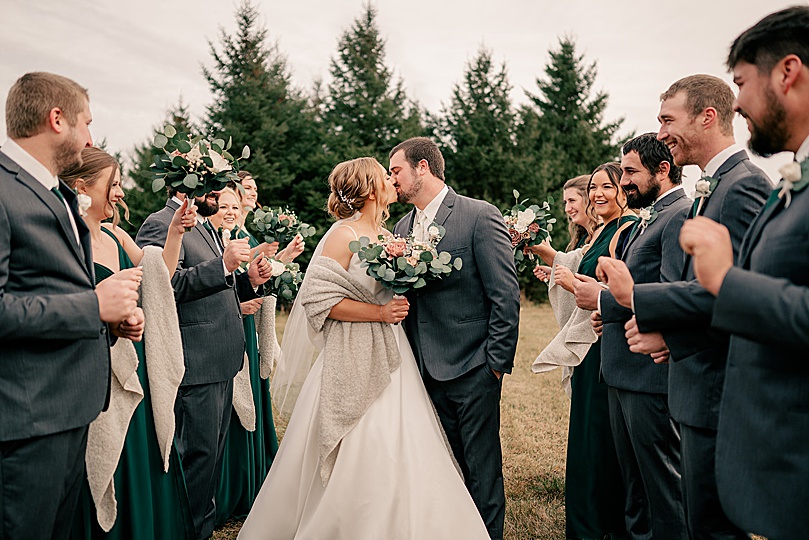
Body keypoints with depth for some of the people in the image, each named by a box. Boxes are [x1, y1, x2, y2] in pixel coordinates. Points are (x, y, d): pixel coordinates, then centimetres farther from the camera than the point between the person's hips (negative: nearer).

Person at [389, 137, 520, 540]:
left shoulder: (480, 216, -9)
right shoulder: (402, 227, 11)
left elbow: (506, 296, -12)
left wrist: (496, 363, -12)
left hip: (472, 370, -6)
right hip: (426, 371, 6)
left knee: (481, 469, 6)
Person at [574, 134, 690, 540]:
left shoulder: (683, 215, -14)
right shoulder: (648, 219, 18)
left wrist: (604, 299, -17)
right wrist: (608, 306, 3)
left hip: (651, 371, -10)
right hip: (624, 369, 10)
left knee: (663, 479, 4)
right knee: (633, 475, 21)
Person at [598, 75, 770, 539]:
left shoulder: (743, 185, -16)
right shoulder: (716, 186, 16)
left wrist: (637, 298, -19)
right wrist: (668, 331, 3)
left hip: (720, 391, -10)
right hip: (705, 385, 10)